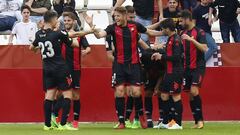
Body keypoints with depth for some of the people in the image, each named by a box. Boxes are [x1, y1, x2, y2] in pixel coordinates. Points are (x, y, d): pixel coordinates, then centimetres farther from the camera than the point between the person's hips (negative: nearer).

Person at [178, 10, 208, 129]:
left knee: (194, 91, -18)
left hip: (198, 67, -7)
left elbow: (204, 48, -18)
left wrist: (191, 39, -25)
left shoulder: (199, 32, -8)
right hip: (187, 67, 7)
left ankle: (200, 120, -13)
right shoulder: (183, 33, 12)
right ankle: (197, 121, 7)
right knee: (190, 94, 3)